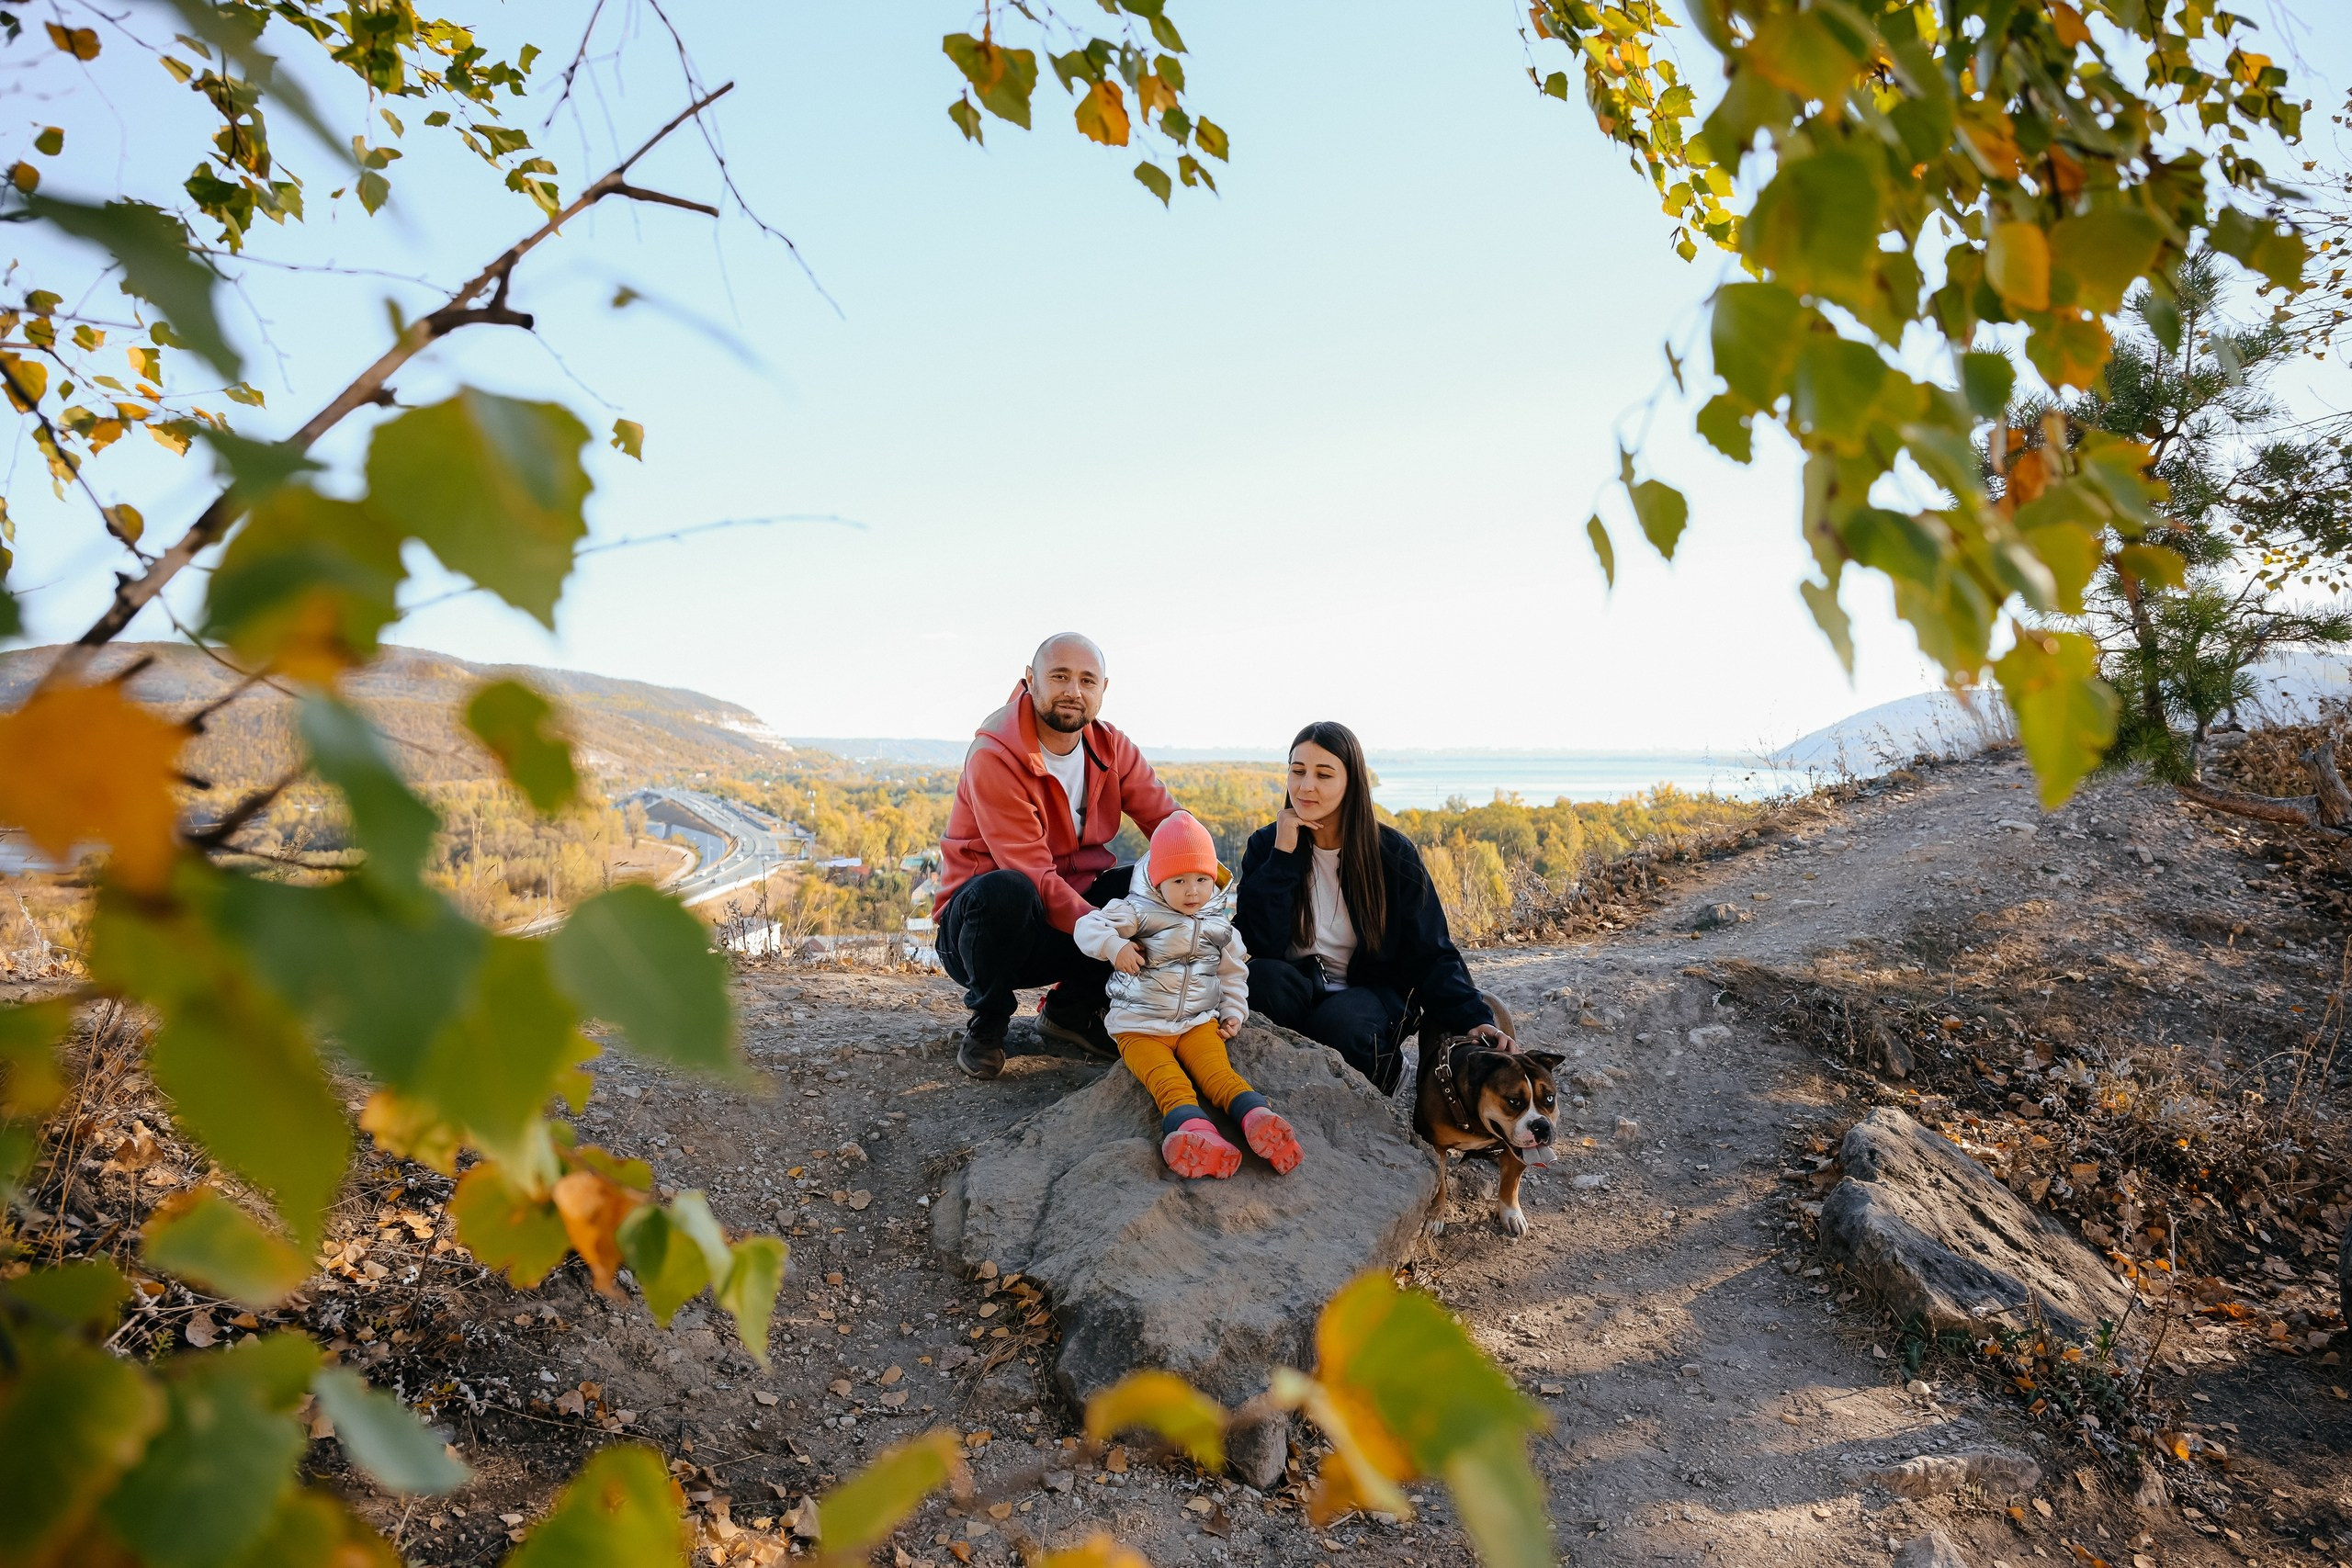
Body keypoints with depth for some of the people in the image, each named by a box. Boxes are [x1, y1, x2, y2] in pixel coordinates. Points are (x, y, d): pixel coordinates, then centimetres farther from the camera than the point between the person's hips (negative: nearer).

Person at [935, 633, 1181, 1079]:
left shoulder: (1111, 748, 0)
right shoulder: (992, 758, -20)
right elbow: (1032, 874, -28)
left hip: (1071, 909, 6)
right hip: (979, 920, -6)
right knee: (1006, 891, -39)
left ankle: (1071, 1009, 3)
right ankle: (987, 1023, -9)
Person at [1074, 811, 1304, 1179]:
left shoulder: (1219, 925, 11)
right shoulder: (1138, 912, -1)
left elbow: (1233, 972, 21)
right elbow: (1087, 927, -6)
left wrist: (1234, 1012, 9)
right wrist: (1115, 946, -22)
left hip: (1199, 1021, 3)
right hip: (1140, 1025, -3)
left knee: (1218, 1072, -25)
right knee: (1168, 1082, -29)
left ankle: (1256, 1115, -46)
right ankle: (1190, 1125, -53)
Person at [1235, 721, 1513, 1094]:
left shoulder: (1393, 853, -6)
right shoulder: (1267, 845, -4)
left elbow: (1431, 955, -6)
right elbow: (1260, 945, -16)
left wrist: (1474, 1018, -23)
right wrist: (1283, 854, -21)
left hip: (1373, 992, -1)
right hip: (1298, 992, 1)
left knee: (1339, 1023, -35)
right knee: (1260, 976, -32)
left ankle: (1383, 1067, -1)